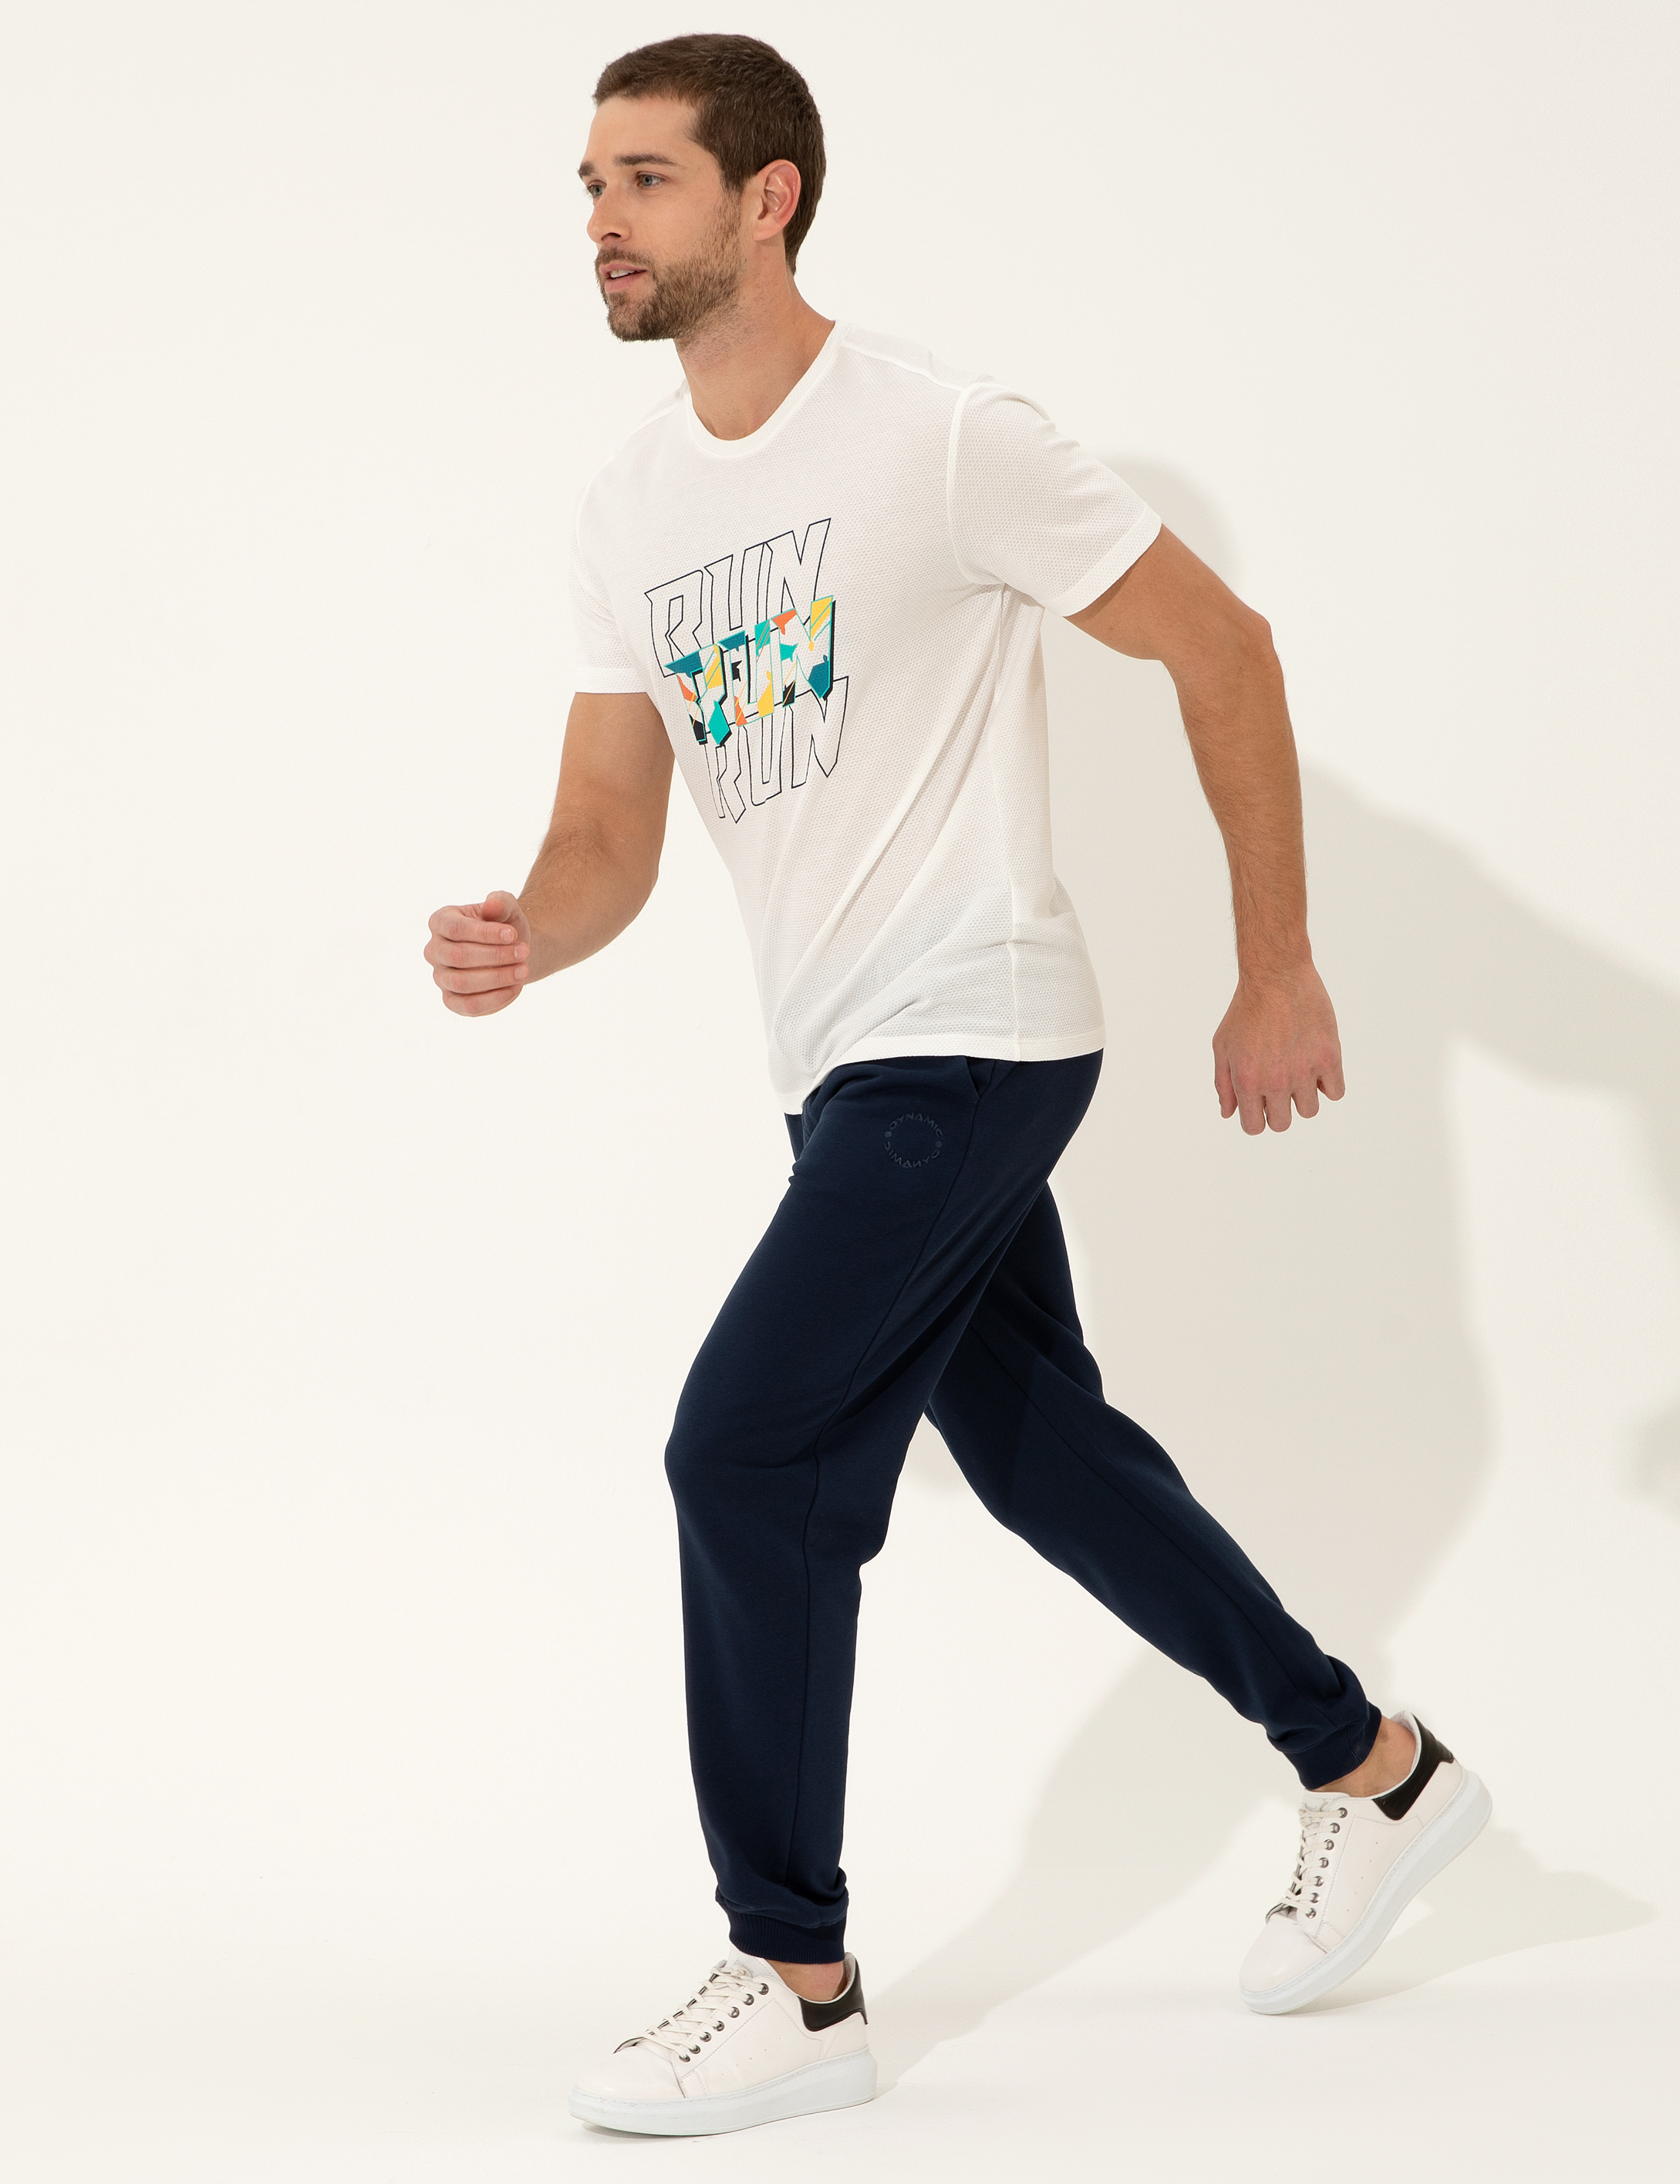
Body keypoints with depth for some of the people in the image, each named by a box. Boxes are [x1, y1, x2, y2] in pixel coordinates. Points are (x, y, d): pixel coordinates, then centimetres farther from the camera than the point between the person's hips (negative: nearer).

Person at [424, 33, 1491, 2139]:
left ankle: (796, 1982, -2)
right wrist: (519, 936, -18)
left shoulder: (937, 436, -15)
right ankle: (1373, 1769, 37)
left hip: (966, 1039, -8)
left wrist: (1280, 976, -8)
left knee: (745, 1456, -14)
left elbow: (1222, 649, -10)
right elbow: (610, 833, 5)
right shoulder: (631, 506, 7)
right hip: (840, 1067, 8)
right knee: (1033, 1440, 18)